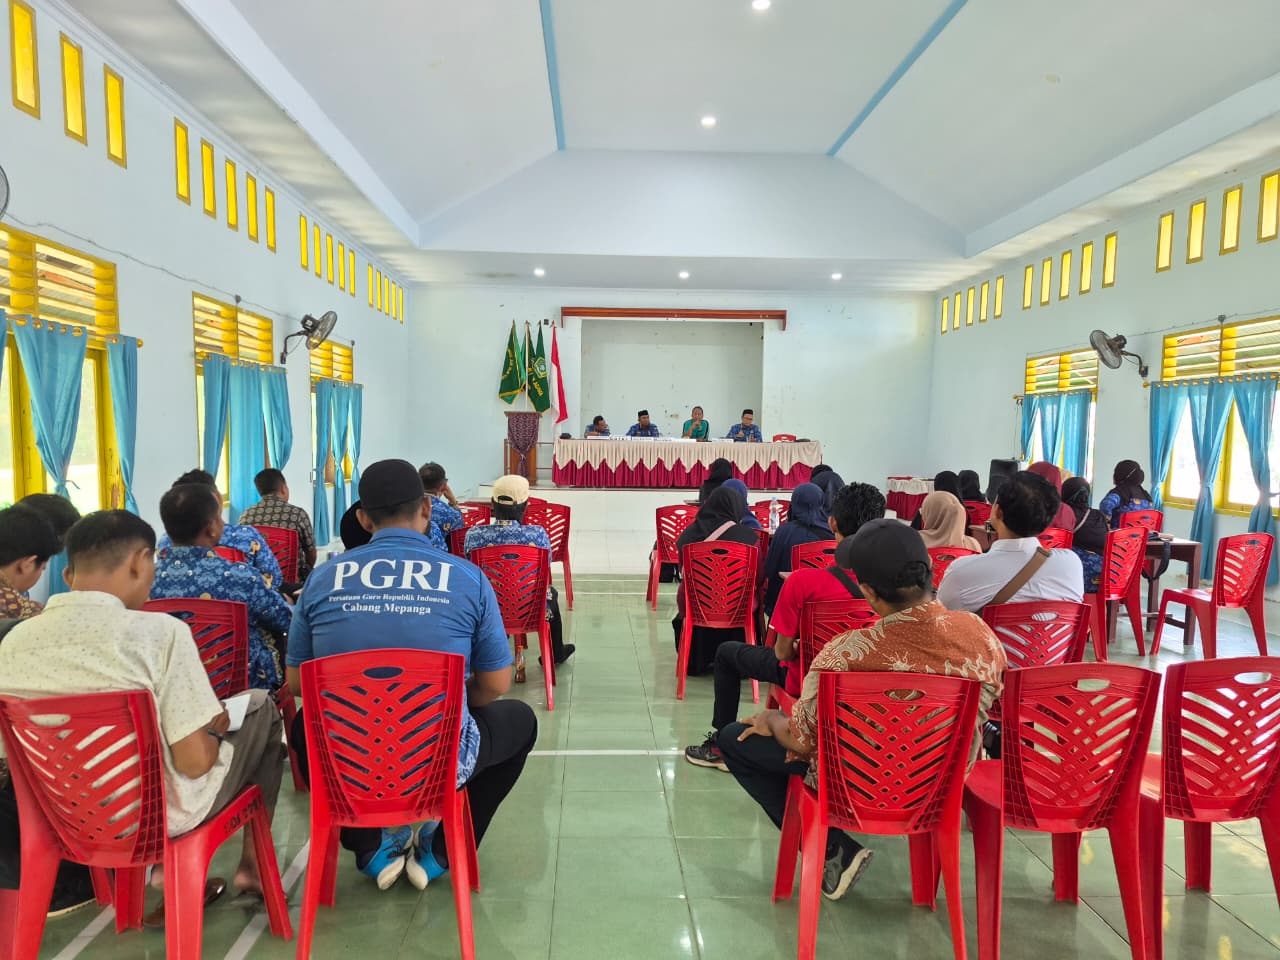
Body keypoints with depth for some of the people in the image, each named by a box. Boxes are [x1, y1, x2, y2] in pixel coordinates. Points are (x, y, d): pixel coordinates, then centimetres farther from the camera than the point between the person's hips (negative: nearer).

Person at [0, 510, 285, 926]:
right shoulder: (158, 631, -25)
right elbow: (195, 762, -22)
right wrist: (216, 728, 0)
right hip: (157, 817, -5)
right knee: (262, 706, 16)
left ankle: (171, 872, 22)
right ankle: (252, 864, 27)